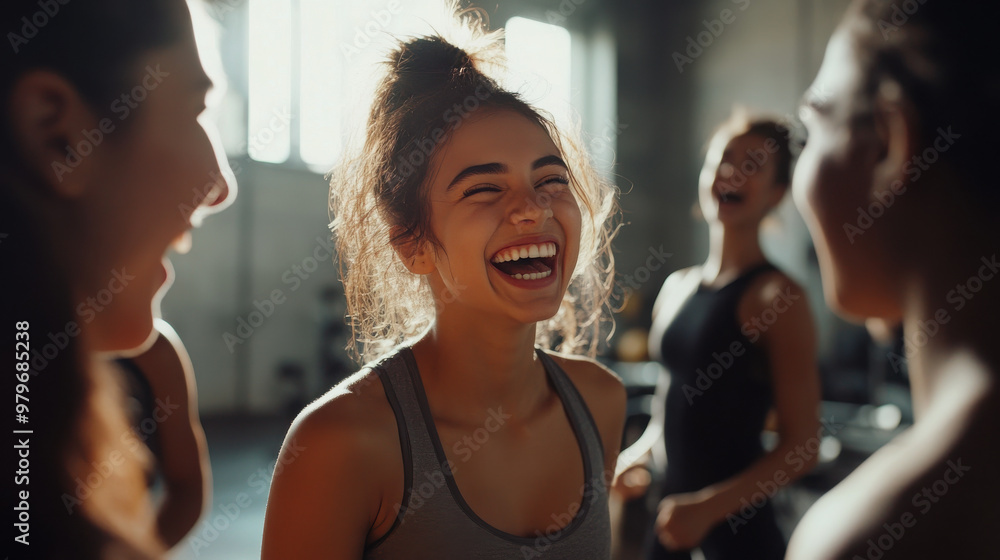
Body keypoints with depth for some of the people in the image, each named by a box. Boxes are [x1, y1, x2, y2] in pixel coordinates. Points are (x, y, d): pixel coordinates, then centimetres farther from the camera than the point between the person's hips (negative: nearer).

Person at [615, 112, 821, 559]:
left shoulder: (777, 296, -13)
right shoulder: (676, 287, 5)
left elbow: (801, 447, -15)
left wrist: (707, 506, -19)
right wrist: (640, 453, 2)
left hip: (737, 524, -5)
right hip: (667, 504, 6)